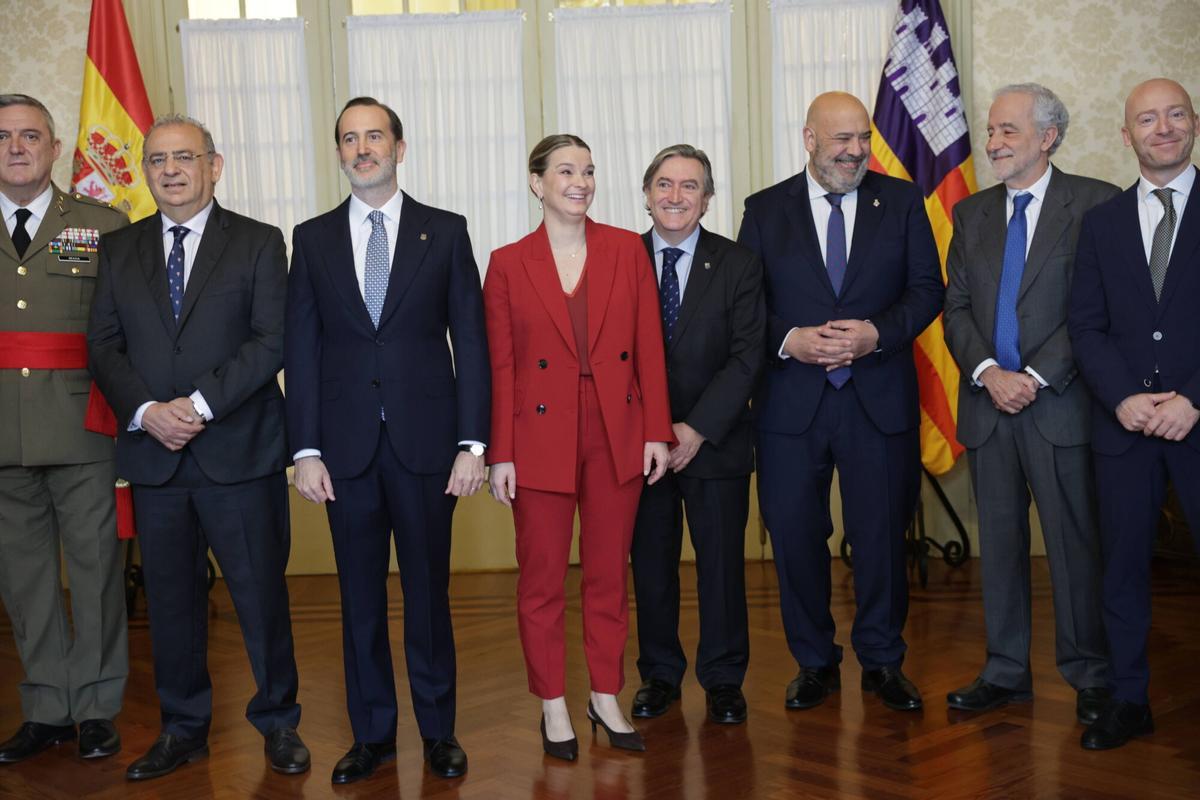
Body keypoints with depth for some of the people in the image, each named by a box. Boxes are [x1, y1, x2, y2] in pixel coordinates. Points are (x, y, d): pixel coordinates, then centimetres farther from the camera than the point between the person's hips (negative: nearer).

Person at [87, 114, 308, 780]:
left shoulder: (259, 243, 2)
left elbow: (272, 339, -7)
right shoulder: (119, 250, 12)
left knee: (261, 593, 2)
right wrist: (146, 412, -11)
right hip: (153, 453, 3)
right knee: (170, 599, 11)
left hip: (239, 451, -3)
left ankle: (278, 721, 19)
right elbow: (103, 345, 6)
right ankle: (183, 730, 25)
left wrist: (201, 403, -16)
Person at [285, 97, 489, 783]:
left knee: (428, 590, 6)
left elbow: (471, 341, 1)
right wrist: (307, 449, -1)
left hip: (425, 442, -1)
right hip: (347, 444, 2)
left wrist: (473, 443, -5)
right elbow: (302, 348, 6)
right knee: (360, 596, 8)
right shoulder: (313, 238, 8)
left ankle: (438, 729, 21)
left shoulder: (445, 232, 4)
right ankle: (373, 733, 22)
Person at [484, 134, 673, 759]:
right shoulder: (508, 263, -1)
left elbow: (649, 347, 3)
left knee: (609, 574, 11)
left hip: (617, 434, 2)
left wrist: (656, 431, -2)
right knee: (541, 580, 7)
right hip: (540, 437, -1)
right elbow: (500, 366, -2)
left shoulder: (627, 250, 2)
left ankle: (606, 697, 25)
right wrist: (500, 454, -5)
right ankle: (553, 705, 20)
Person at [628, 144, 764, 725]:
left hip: (715, 440, 0)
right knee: (650, 564, 8)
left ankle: (723, 678, 20)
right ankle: (659, 674, 24)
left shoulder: (738, 265, 1)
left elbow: (746, 356, -5)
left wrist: (697, 428, -14)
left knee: (722, 563, 5)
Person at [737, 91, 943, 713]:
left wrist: (877, 333, -14)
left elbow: (927, 288, 2)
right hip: (791, 401, 0)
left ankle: (882, 661, 24)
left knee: (881, 535, 7)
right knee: (795, 536, 6)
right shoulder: (766, 210, 5)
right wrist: (790, 339, -15)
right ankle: (814, 662, 23)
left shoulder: (901, 201, 6)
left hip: (879, 400, 0)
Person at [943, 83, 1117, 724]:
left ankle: (1089, 676, 15)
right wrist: (988, 372, -8)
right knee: (999, 543, 10)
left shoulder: (1095, 203, -2)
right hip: (987, 403, 5)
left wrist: (1035, 377, -14)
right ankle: (1006, 672, 20)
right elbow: (956, 308, 8)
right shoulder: (971, 213, 14)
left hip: (1060, 404, -4)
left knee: (1075, 542, 1)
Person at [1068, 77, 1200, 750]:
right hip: (1125, 421, 3)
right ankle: (1130, 702, 20)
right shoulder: (1103, 222, 11)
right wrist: (1125, 399, -8)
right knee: (1124, 564, 8)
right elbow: (1086, 326, 7)